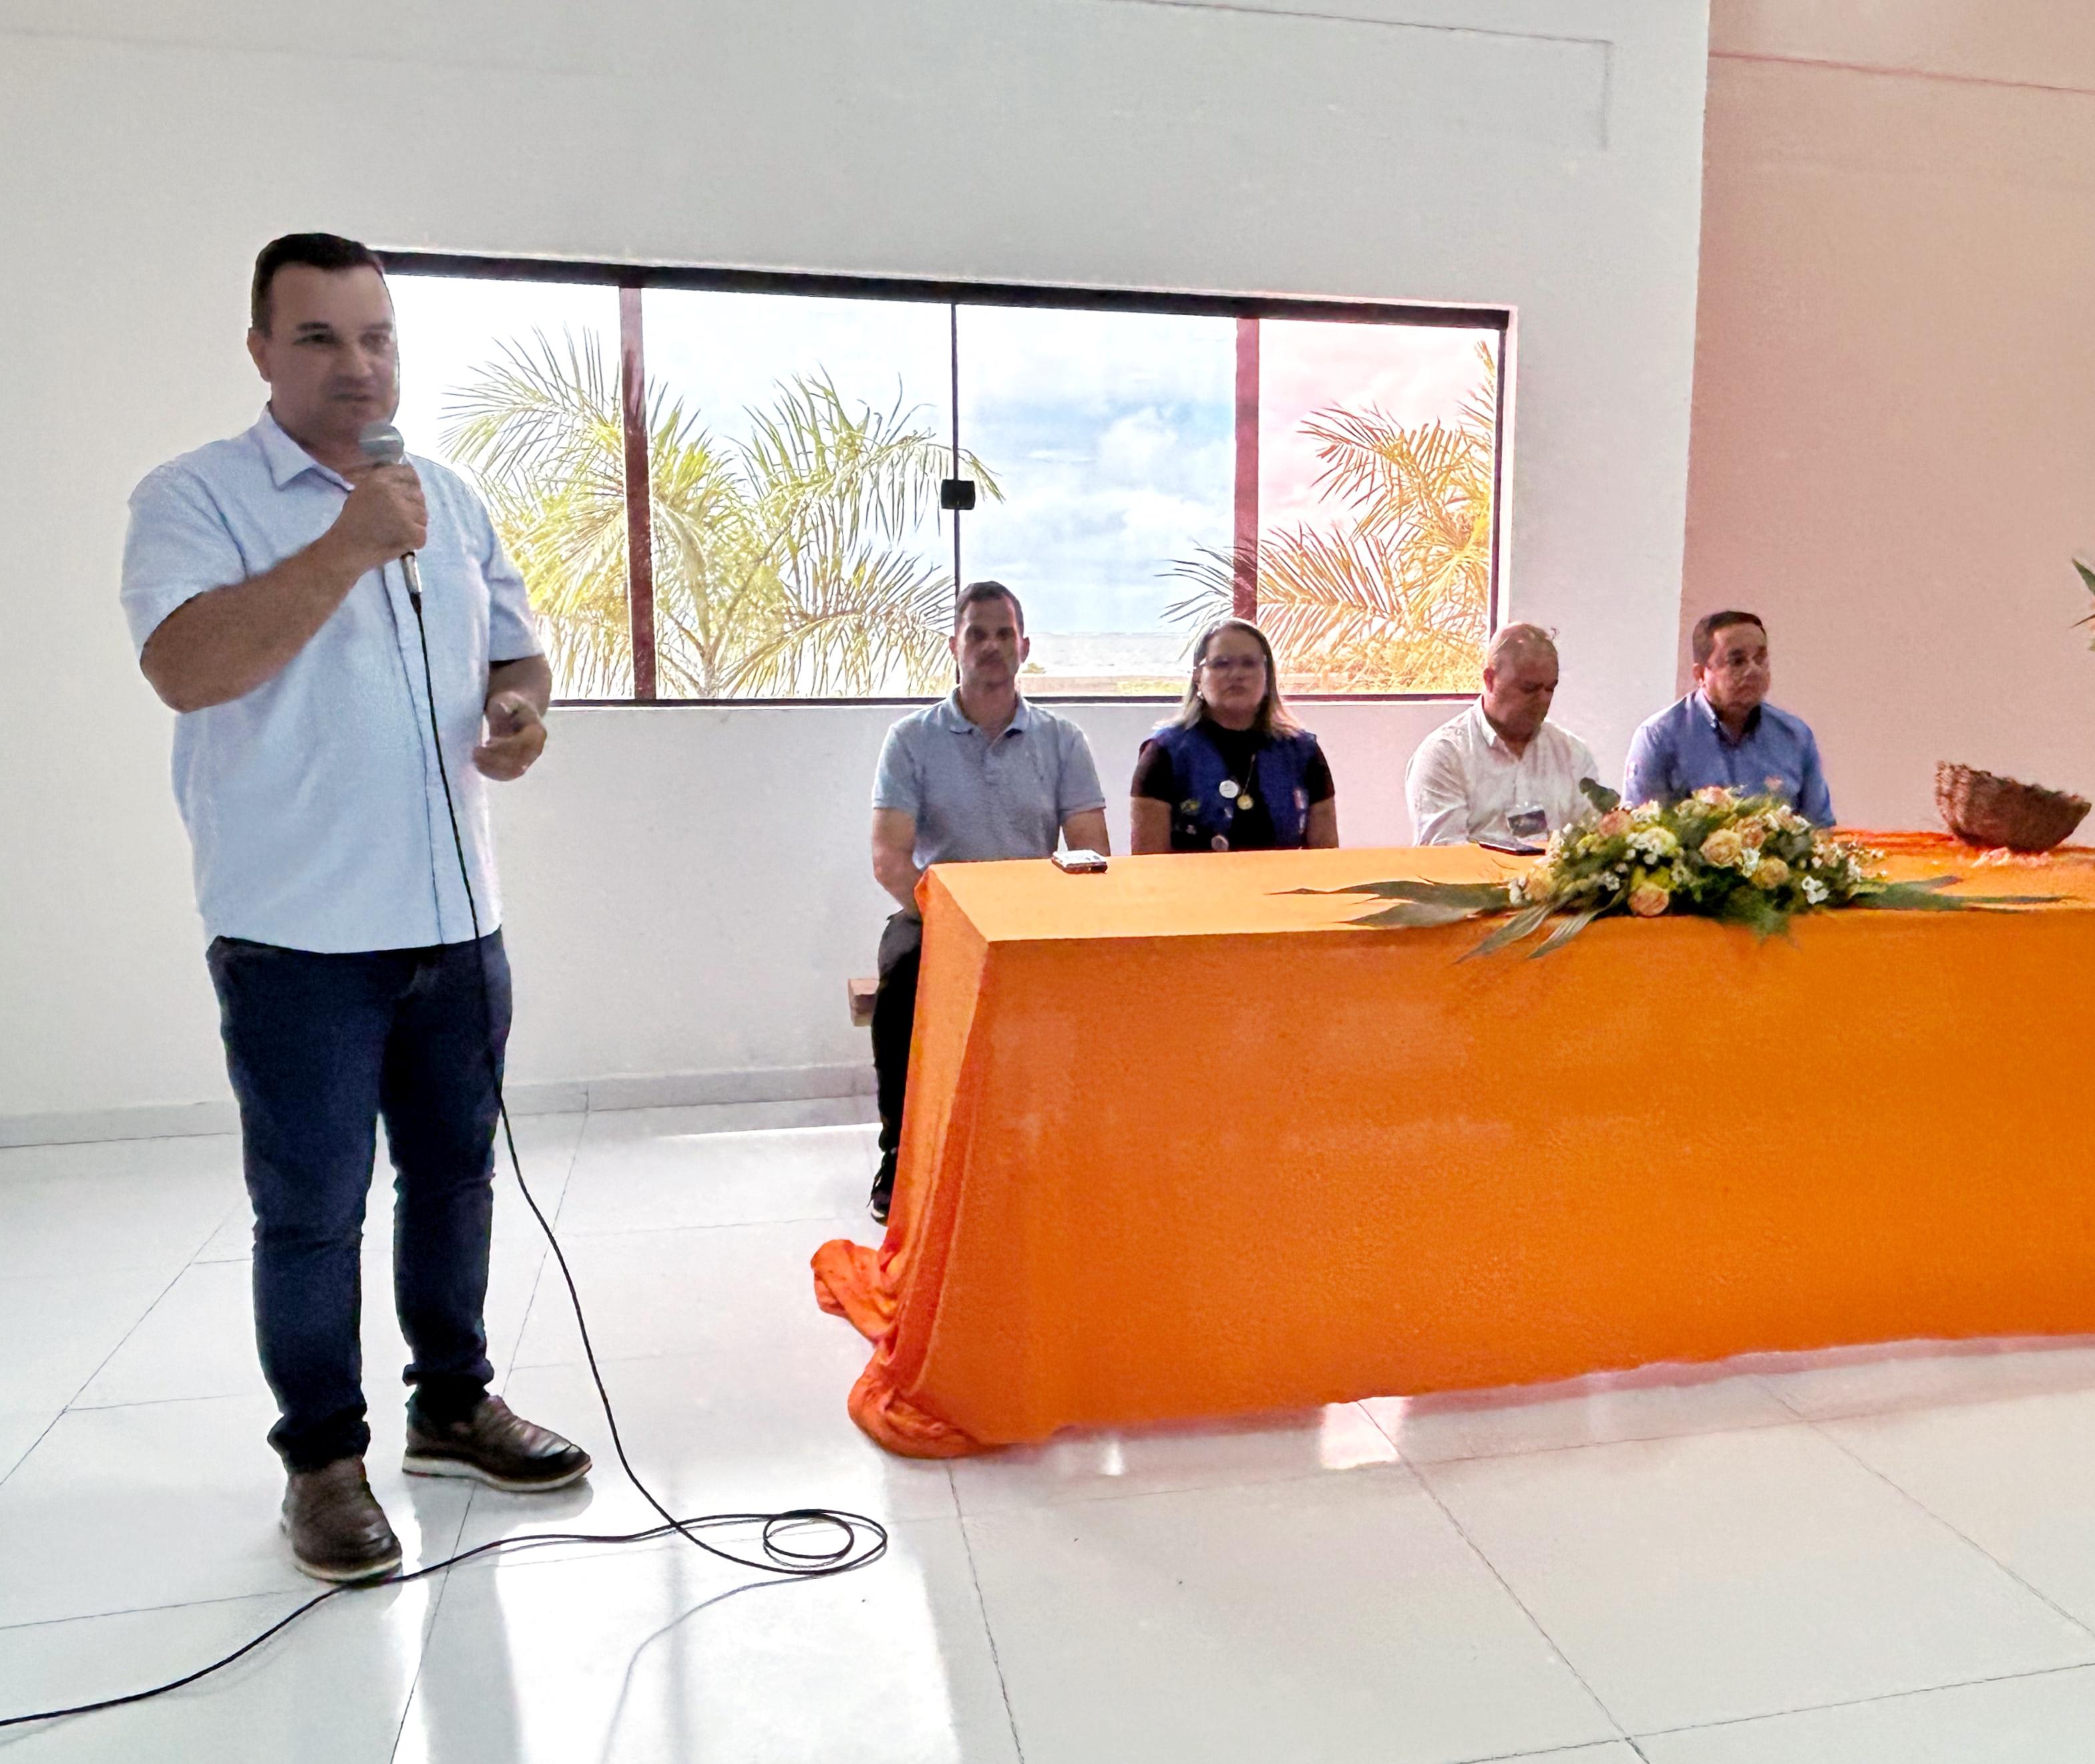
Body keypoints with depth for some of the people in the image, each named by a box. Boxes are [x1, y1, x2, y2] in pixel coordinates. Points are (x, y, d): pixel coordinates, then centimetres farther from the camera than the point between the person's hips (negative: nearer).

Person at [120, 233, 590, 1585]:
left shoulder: (452, 502, 13)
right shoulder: (196, 496, -4)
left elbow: (514, 650, 20)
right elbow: (185, 667, -19)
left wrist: (521, 711, -3)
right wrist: (348, 545, -23)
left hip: (456, 922, 5)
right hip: (298, 936, -5)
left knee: (456, 1175, 15)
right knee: (311, 1208, 5)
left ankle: (453, 1401, 33)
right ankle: (324, 1458, 22)